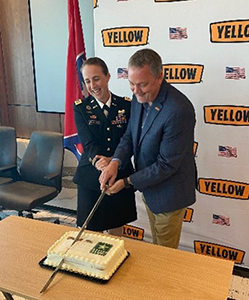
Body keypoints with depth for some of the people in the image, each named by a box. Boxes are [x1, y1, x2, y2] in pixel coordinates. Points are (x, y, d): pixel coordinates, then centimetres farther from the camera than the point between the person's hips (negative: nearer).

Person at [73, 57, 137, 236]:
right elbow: (88, 143, -14)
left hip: (121, 177, 1)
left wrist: (113, 161, -28)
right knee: (92, 231, 12)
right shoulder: (80, 108, -4)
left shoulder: (126, 106, -2)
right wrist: (100, 162, -34)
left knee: (117, 229, 18)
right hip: (91, 179, -1)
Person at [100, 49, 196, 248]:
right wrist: (116, 162, -15)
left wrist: (127, 182, -19)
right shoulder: (140, 98, -6)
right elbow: (130, 136, 4)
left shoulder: (179, 110, -31)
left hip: (168, 192, -7)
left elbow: (167, 164, -27)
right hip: (148, 186, 8)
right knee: (155, 246, 28)